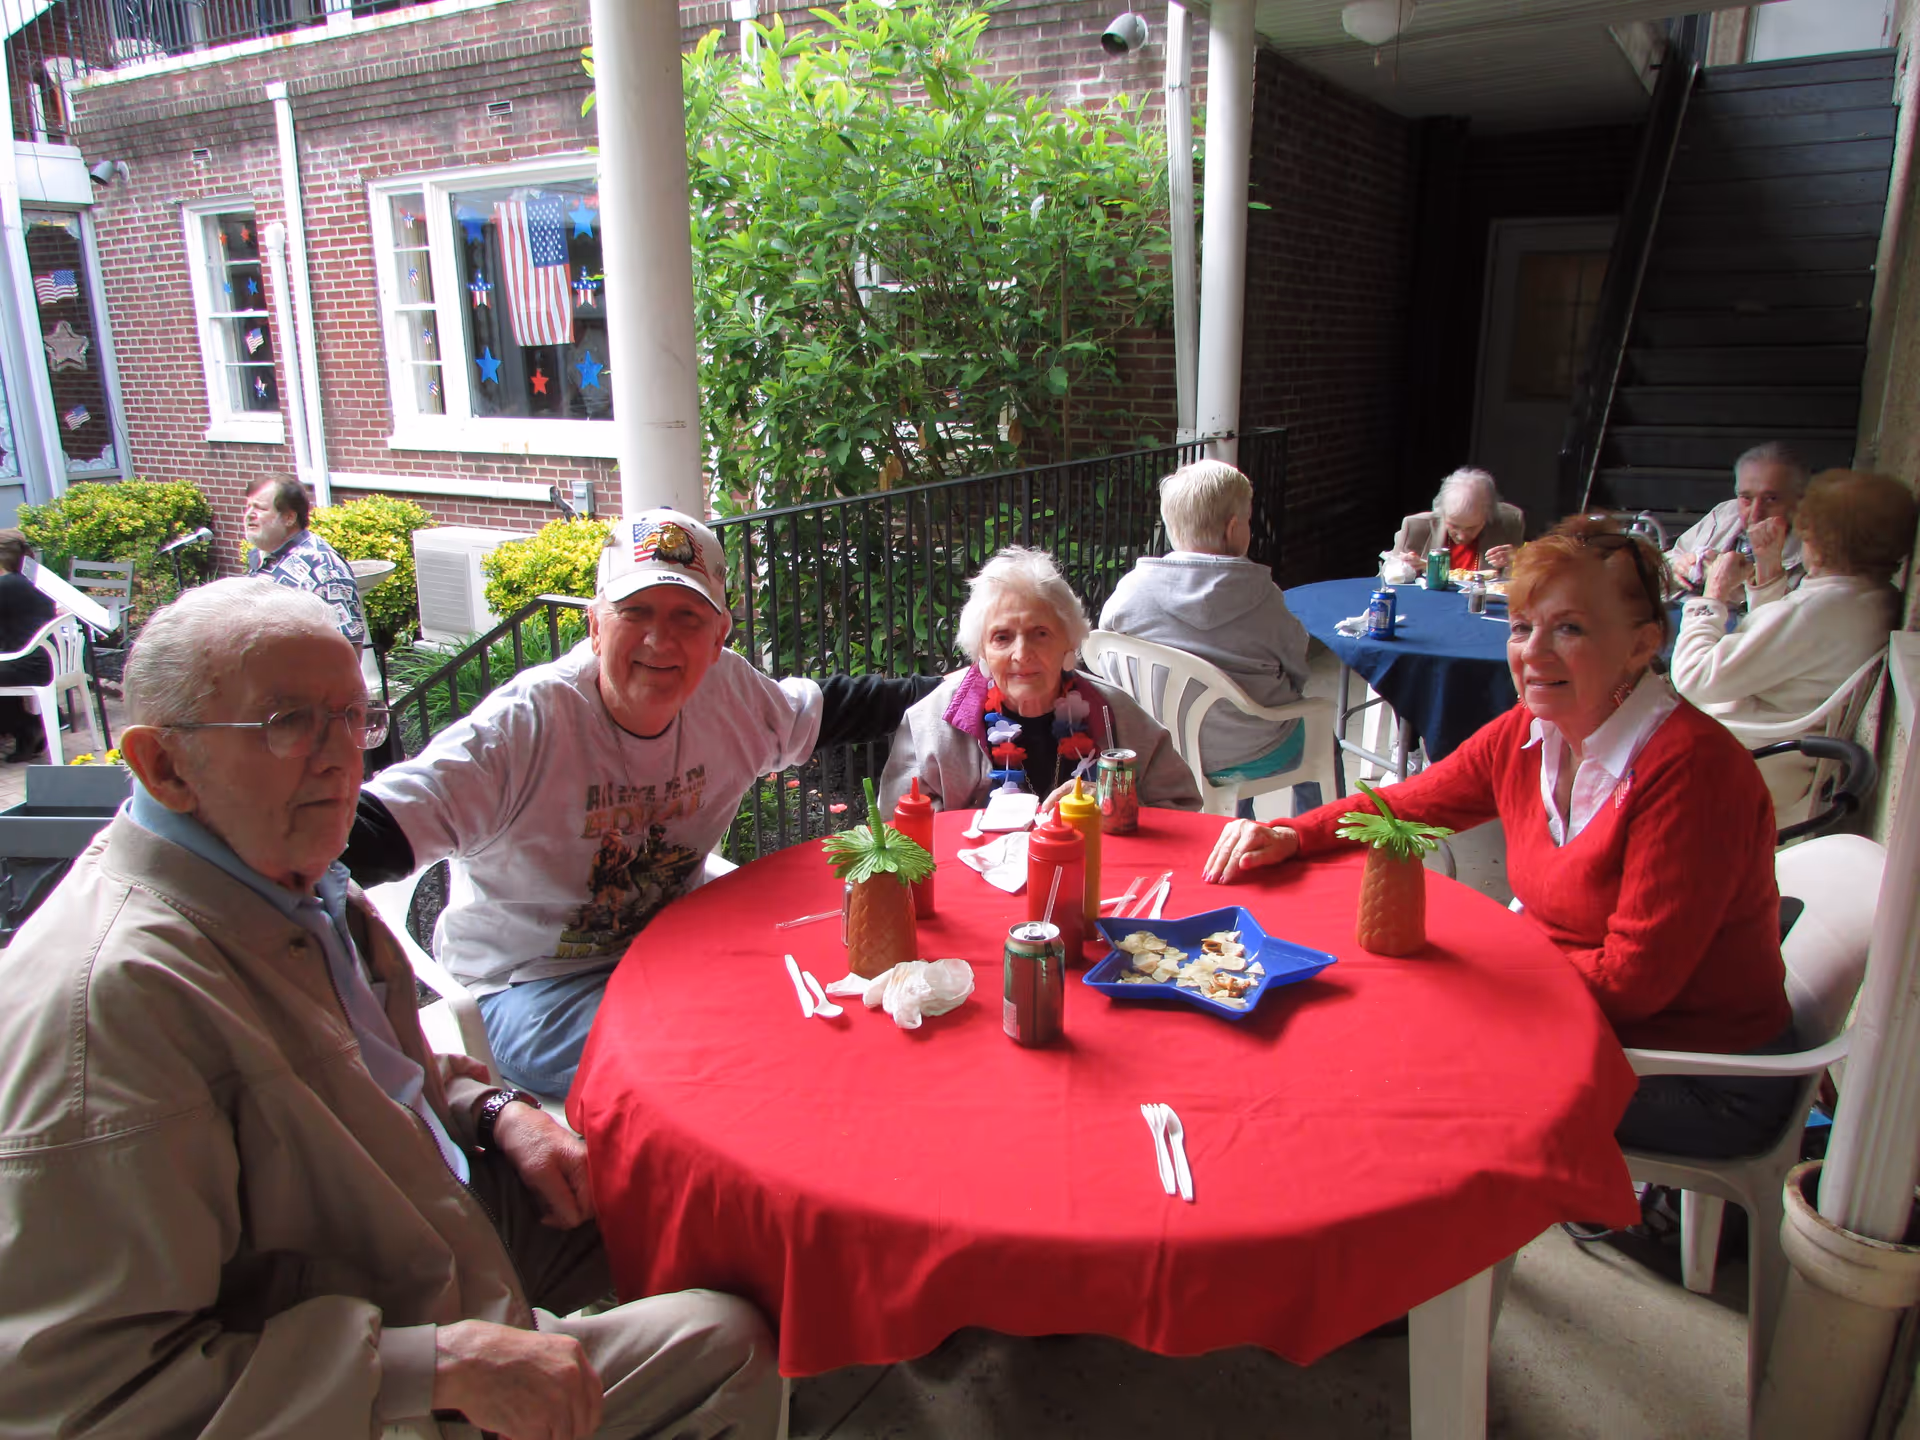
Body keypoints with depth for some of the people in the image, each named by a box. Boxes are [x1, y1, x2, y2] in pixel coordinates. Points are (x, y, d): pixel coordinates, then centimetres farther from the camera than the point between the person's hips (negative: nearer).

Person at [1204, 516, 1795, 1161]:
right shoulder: (1527, 735, -5)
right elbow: (1403, 804, 6)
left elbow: (1631, 980, -24)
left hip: (1703, 1085, -6)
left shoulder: (1690, 769, -26)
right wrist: (1284, 836, -11)